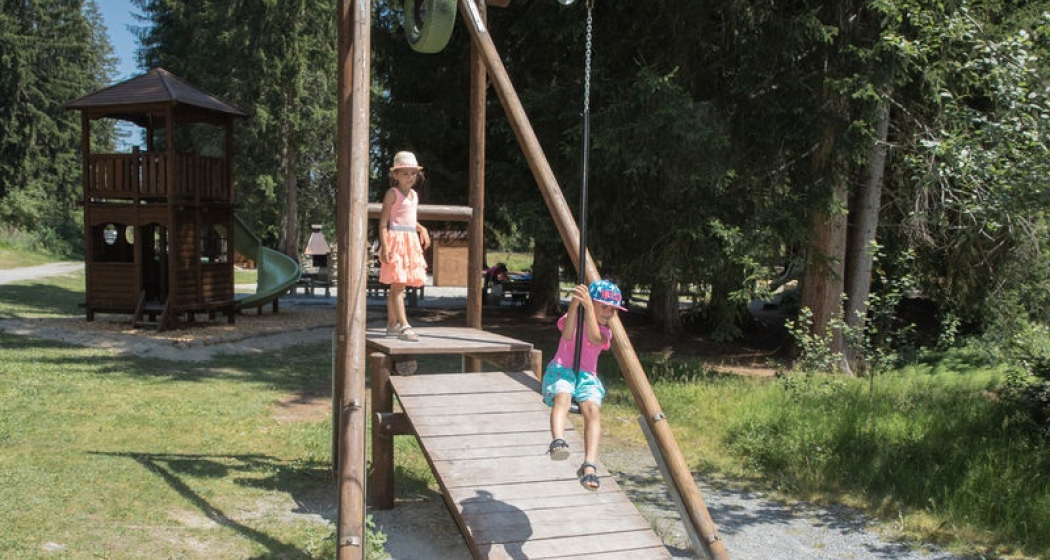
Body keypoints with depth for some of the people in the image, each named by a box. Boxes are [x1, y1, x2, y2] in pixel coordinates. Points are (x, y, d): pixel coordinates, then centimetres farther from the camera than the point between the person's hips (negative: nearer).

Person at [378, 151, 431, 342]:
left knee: (396, 286, 11)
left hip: (411, 240, 7)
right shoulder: (392, 193, -6)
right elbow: (383, 221, -11)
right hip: (396, 239, -7)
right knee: (398, 285, -10)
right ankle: (404, 326, -15)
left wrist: (422, 229, 13)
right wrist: (384, 246, -19)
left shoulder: (414, 195, 17)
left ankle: (392, 324, 16)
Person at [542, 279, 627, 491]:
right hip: (561, 370, -2)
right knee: (562, 396, -37)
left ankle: (589, 467, -41)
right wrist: (574, 305, -27)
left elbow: (594, 338, -12)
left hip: (586, 377, 2)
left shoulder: (605, 332, 15)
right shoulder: (572, 318, 11)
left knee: (593, 409, -29)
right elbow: (567, 335, -15)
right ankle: (558, 441, -60)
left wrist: (588, 307, -23)